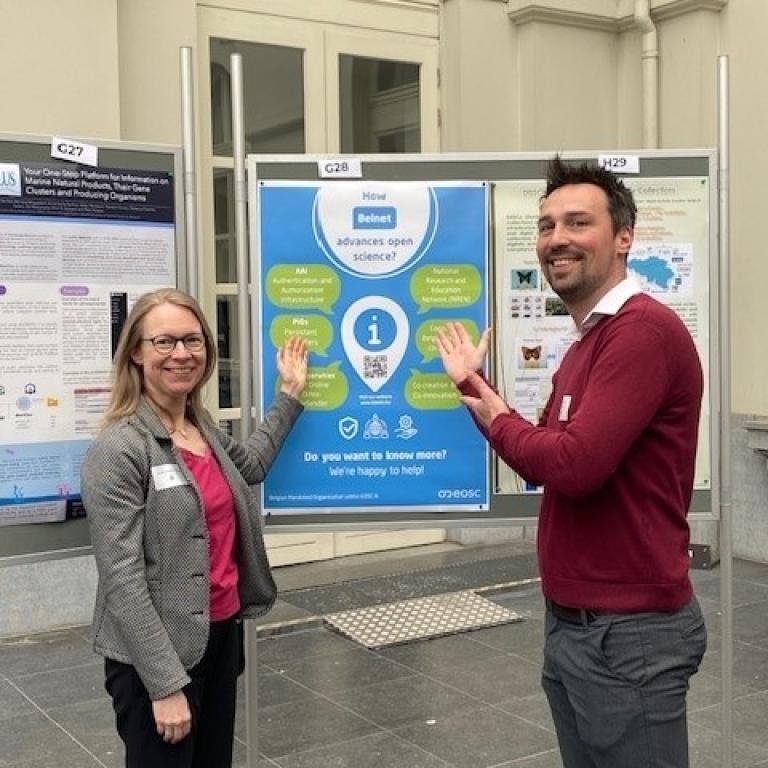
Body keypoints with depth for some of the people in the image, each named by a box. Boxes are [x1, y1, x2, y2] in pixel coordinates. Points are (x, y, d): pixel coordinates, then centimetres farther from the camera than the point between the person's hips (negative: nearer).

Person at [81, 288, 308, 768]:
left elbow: (250, 464, 29)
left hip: (222, 633, 8)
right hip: (158, 656, -8)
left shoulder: (205, 430, 5)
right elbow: (122, 580, -20)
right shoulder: (118, 450, -18)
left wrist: (290, 395, 26)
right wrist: (166, 683, -22)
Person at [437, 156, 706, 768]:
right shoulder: (587, 341, 14)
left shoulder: (643, 329, -19)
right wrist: (476, 388, 11)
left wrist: (496, 418, -8)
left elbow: (573, 464, -27)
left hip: (628, 630, -10)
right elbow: (545, 465, 17)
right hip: (572, 621, 10)